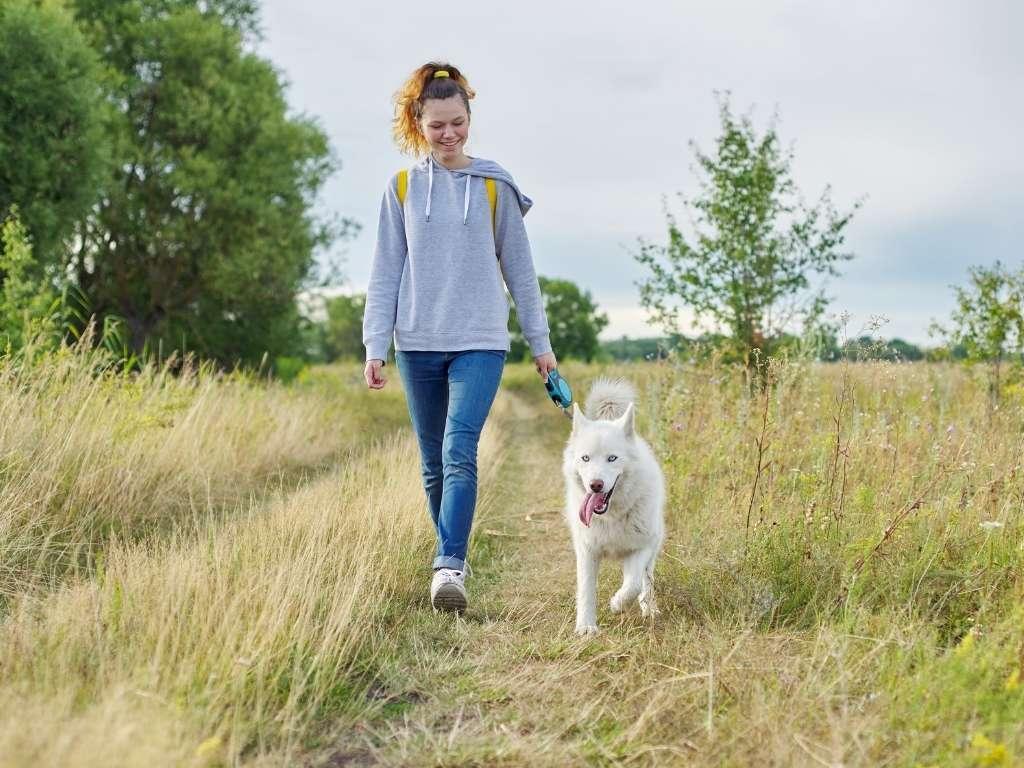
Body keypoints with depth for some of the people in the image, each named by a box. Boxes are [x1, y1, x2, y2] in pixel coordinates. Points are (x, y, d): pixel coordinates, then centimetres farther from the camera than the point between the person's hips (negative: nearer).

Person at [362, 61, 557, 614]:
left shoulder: (494, 186, 3)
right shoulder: (402, 187, 6)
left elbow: (519, 269, 7)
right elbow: (385, 274, 6)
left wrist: (540, 341, 8)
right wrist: (375, 347, -1)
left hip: (480, 342, -2)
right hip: (418, 344, 2)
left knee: (459, 453, -18)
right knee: (434, 464, 9)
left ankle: (449, 566, -19)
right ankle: (452, 556, 22)